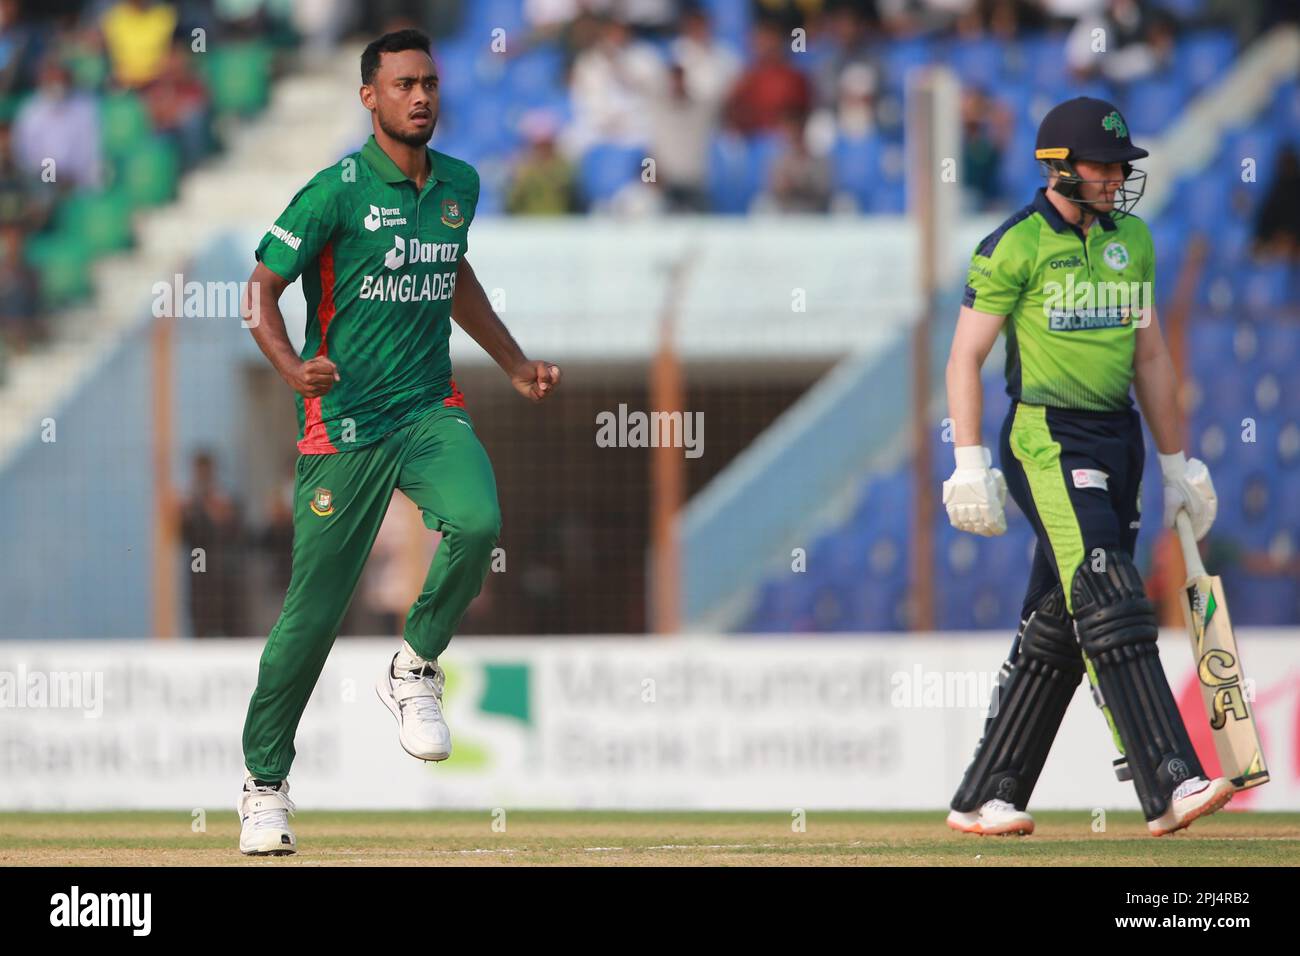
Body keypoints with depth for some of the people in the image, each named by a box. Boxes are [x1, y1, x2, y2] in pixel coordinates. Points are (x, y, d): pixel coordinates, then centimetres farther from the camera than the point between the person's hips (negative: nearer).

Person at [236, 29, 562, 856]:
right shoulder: (337, 192, -9)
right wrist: (293, 368, -25)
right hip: (343, 422, -4)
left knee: (478, 523, -27)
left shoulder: (459, 185, 9)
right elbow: (263, 292, -7)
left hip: (432, 410, 4)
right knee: (314, 608, -2)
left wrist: (518, 367, 27)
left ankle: (416, 669, -2)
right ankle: (265, 783, 14)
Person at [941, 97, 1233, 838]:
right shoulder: (1015, 246, -6)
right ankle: (1168, 785, -26)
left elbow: (1150, 356, 20)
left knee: (1057, 632, 7)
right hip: (1047, 440, -7)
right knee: (1110, 606, -18)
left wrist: (1175, 462, 19)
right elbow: (966, 356, -6)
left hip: (1118, 438, 7)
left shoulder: (1133, 240, 14)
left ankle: (985, 799, 14)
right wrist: (970, 462, -13)